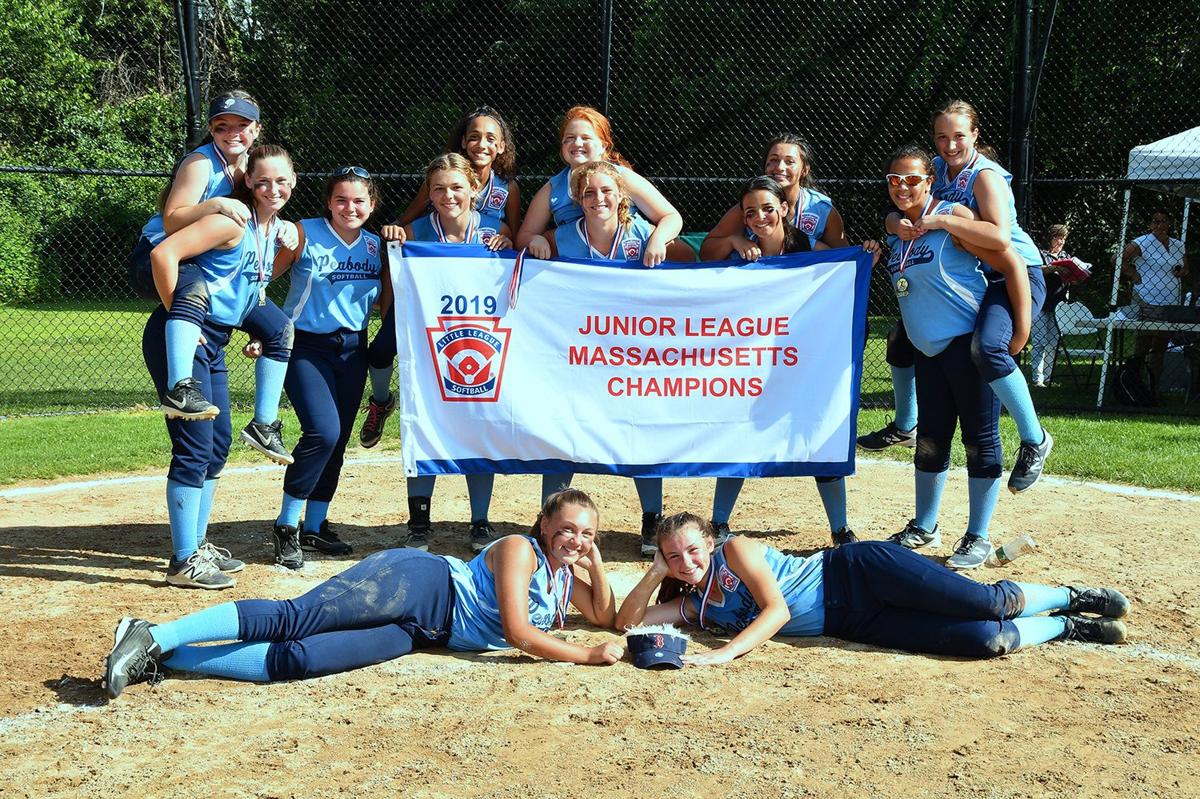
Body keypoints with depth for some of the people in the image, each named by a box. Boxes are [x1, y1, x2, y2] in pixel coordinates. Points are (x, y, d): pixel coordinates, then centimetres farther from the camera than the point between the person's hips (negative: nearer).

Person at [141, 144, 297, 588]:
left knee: (219, 443, 13)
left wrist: (262, 334, 15)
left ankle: (197, 546, 25)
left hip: (214, 341, 10)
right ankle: (184, 561, -3)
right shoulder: (233, 220, -16)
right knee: (195, 446, -10)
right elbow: (164, 253, -25)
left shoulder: (277, 230, 11)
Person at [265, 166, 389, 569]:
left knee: (337, 440, 7)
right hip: (306, 345, -5)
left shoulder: (375, 245, 6)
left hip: (352, 347, 5)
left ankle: (314, 526, 22)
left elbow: (387, 303, 5)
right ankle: (286, 525, -6)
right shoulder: (304, 235, -8)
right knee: (323, 432, -20)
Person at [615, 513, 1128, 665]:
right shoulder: (692, 606, 8)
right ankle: (1068, 628, 15)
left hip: (855, 573, -4)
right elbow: (626, 621, 5)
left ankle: (1074, 598, 14)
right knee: (984, 640, -10)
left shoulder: (735, 550, -9)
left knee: (989, 603, -15)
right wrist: (654, 574, -7)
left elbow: (777, 609, -19)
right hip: (851, 624, 4)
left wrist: (726, 652, -29)